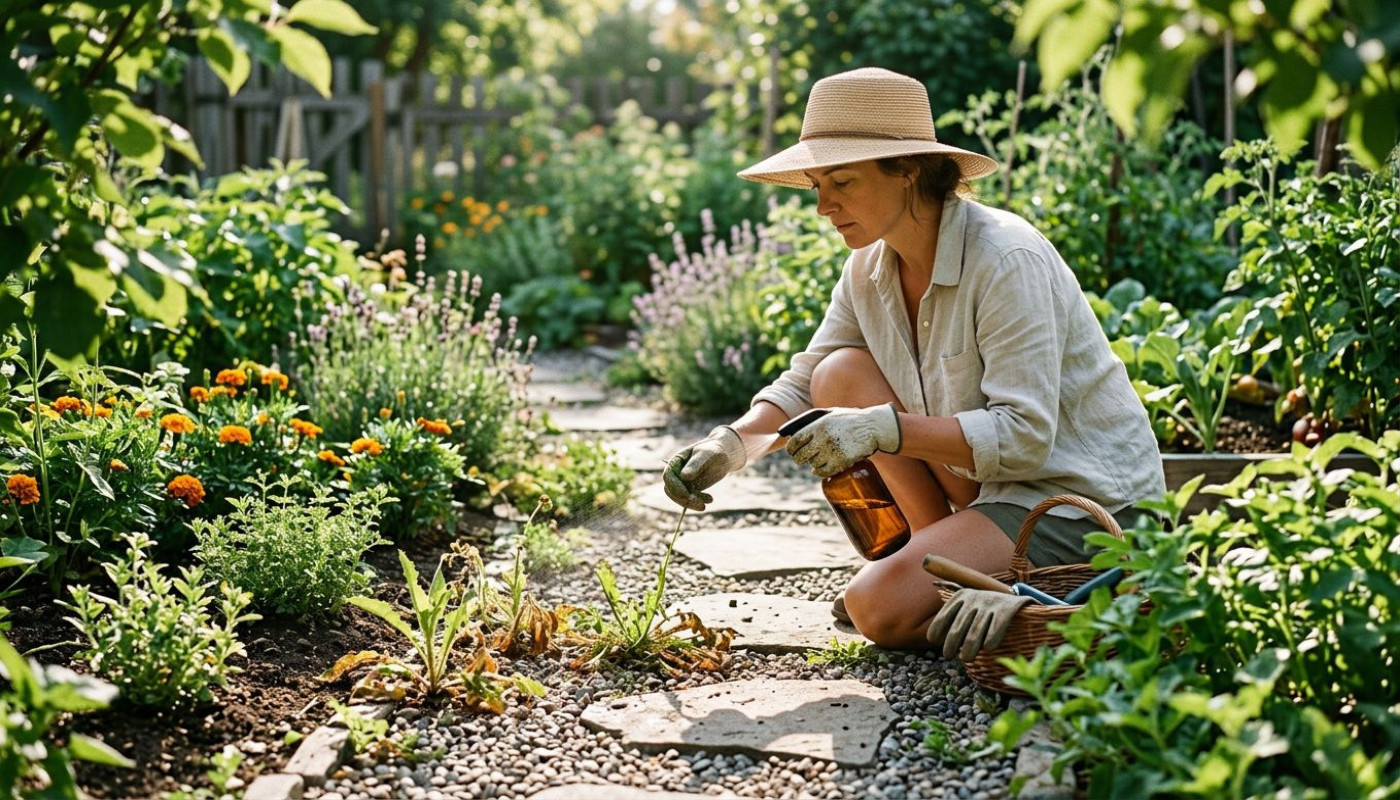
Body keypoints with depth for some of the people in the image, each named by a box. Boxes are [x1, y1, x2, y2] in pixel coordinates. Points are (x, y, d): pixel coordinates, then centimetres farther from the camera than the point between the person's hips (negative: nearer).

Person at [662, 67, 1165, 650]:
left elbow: (1025, 436, -27)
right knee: (841, 375, -8)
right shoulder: (870, 267, 0)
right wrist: (730, 443, -16)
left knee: (878, 607, -22)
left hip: (1082, 498, -8)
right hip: (989, 482, 8)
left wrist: (886, 428, -35)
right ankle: (943, 550, 1)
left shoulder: (1007, 261, -23)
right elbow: (804, 385, 3)